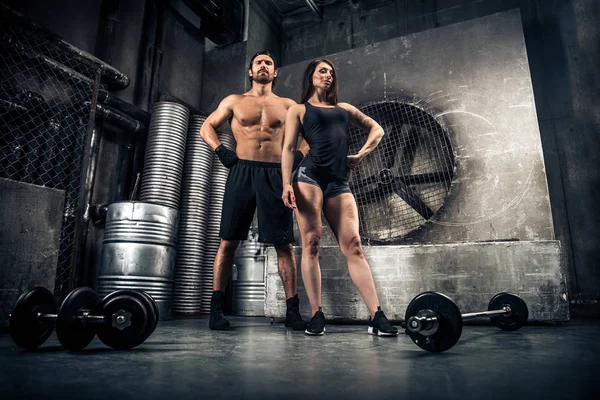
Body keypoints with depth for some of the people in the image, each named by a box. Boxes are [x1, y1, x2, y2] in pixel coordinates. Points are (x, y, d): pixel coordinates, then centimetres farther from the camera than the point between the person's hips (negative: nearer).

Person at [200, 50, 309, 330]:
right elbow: (207, 127, 17)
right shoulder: (234, 101, 16)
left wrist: (298, 156, 1)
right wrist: (221, 151, 1)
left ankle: (292, 310, 5)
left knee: (284, 244, -3)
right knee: (228, 241, -2)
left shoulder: (288, 105, 17)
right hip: (242, 172, 0)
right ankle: (216, 308, 8)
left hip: (275, 175, 0)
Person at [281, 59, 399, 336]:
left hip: (339, 182, 3)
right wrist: (286, 184, -10)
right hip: (310, 176, -2)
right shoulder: (299, 109, 16)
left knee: (353, 246, -6)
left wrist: (360, 155, 14)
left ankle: (376, 316, -8)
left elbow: (377, 129, 29)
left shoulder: (344, 108, 26)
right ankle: (317, 315, 0)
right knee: (311, 244, -7)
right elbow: (288, 148, 5)